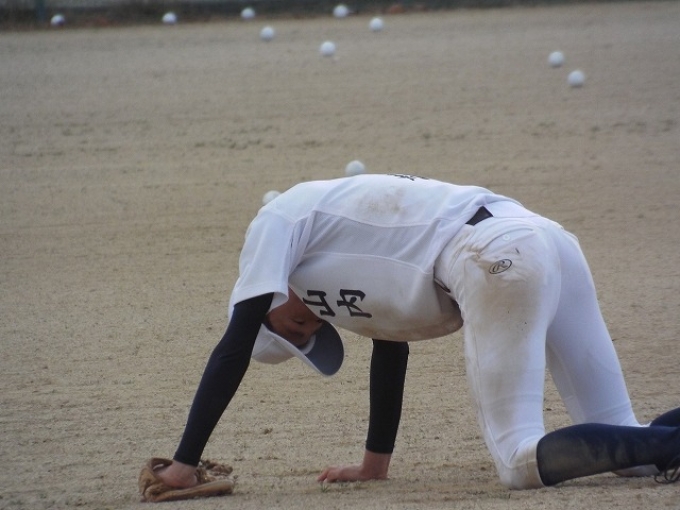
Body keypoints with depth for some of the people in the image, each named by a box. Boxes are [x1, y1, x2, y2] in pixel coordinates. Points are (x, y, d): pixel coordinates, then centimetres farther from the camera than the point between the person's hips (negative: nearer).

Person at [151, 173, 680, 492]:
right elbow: (391, 347, 42)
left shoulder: (278, 221, 12)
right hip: (550, 241, 9)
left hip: (496, 258, -9)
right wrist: (374, 465, 49)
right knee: (619, 442, 7)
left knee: (521, 462, -12)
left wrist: (184, 465, 10)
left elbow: (234, 349, 7)